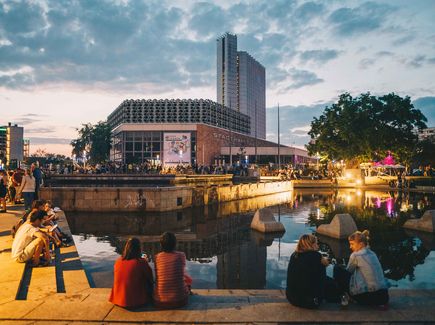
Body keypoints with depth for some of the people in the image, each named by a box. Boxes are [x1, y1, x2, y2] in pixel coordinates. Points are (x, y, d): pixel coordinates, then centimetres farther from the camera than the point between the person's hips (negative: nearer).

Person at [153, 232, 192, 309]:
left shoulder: (157, 257, -4)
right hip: (179, 301, -2)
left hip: (159, 302, 2)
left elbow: (157, 278, 6)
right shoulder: (181, 255, -7)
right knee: (188, 279, 28)